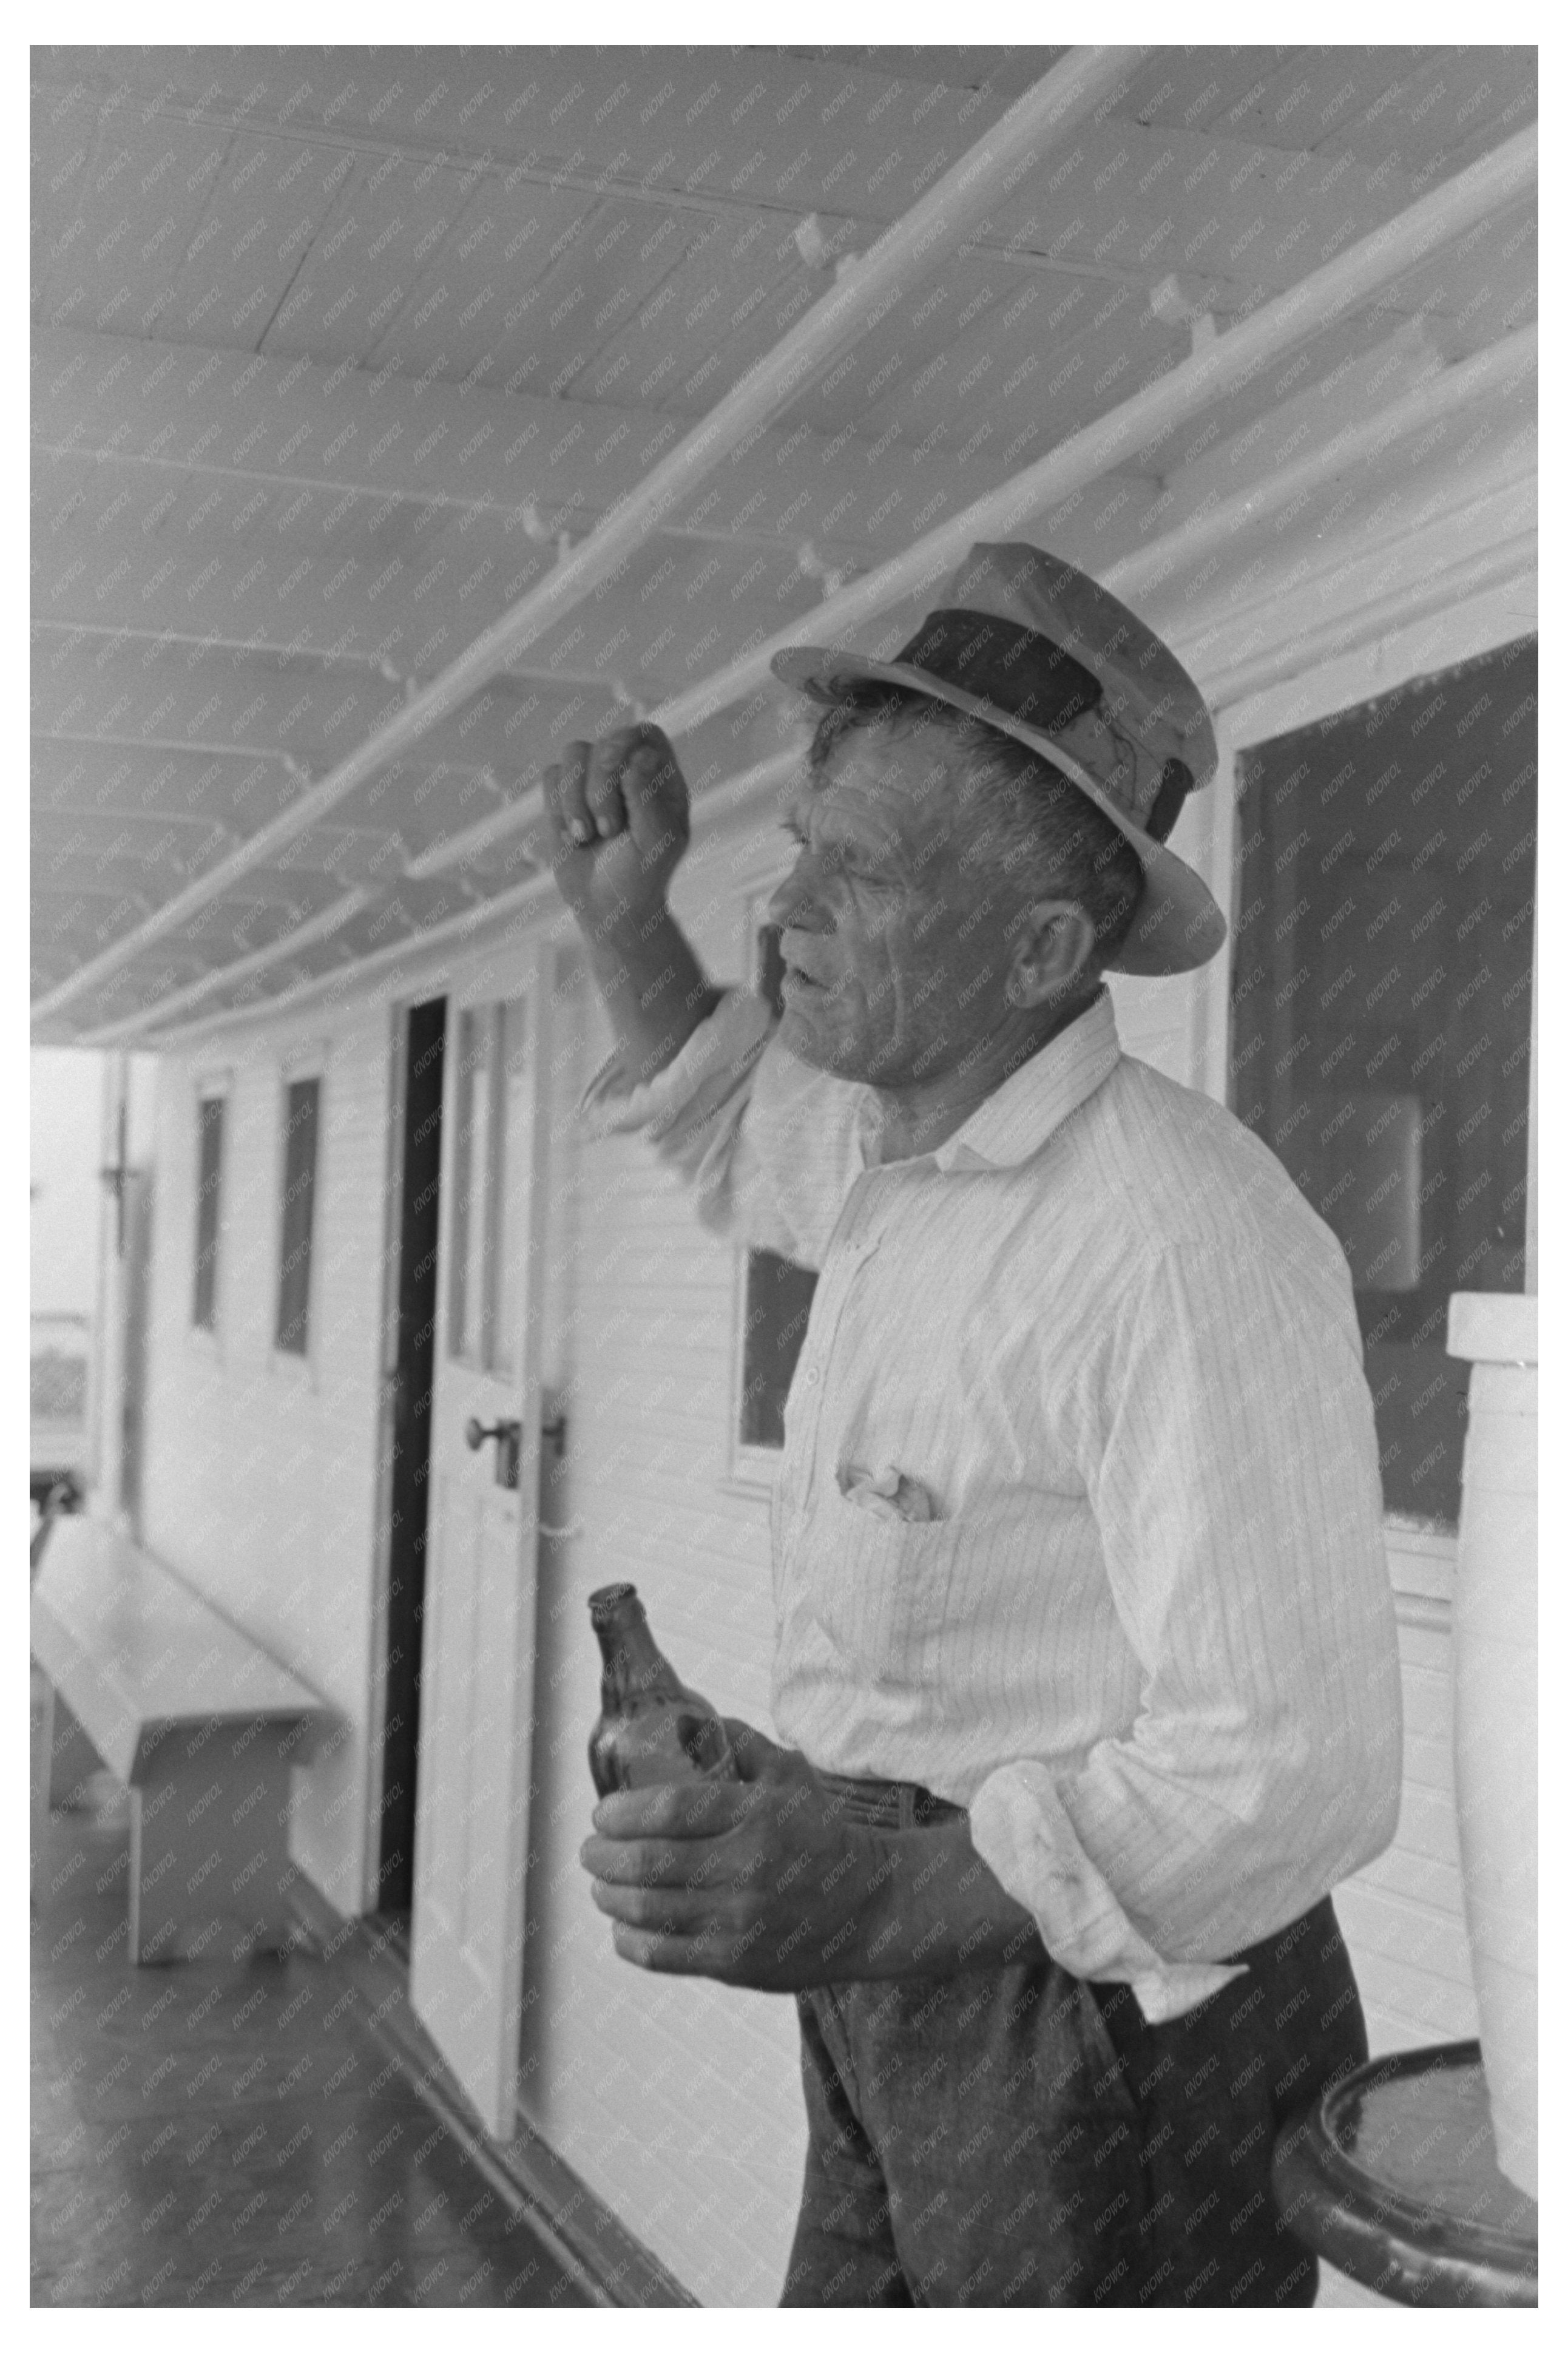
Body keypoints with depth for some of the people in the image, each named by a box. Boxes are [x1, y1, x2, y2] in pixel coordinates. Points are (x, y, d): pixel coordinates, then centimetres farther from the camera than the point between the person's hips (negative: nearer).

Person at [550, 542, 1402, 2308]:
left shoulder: (1185, 1246, -26)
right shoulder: (921, 1146, 2)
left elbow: (1288, 1774, -28)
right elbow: (749, 1147, 25)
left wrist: (878, 1899, -41)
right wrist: (620, 912, 9)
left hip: (1104, 2012, -8)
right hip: (916, 1985, 9)